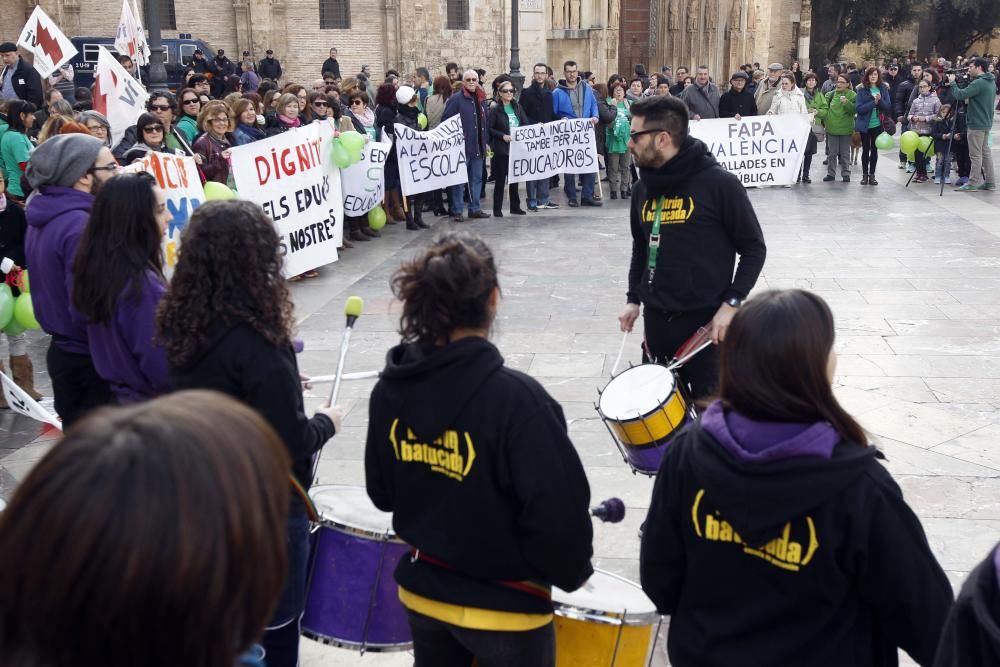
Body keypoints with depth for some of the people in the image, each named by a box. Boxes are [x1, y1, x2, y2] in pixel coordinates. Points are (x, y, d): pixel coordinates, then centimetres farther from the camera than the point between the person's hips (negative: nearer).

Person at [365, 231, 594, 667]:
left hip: (421, 591, 5)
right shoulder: (515, 397, -28)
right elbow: (558, 513, -26)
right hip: (505, 605, -5)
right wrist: (573, 572, -6)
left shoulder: (392, 387, -10)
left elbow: (382, 492, 2)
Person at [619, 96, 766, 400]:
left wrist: (731, 303, -16)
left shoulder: (718, 184, -13)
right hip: (656, 319, 6)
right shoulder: (643, 189, 6)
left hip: (706, 321, -6)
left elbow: (754, 248, -9)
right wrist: (634, 299, 12)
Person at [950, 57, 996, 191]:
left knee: (976, 154, -3)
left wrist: (952, 82, -9)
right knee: (985, 151, 14)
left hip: (976, 124, -9)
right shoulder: (991, 82, 11)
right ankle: (989, 182, 16)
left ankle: (973, 183, 2)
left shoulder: (978, 83, -19)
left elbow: (960, 95, -23)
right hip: (986, 122, 9)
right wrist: (970, 79, 8)